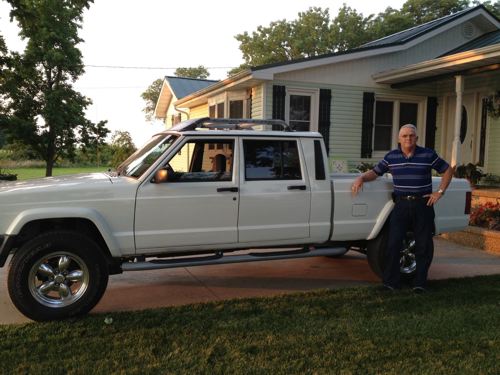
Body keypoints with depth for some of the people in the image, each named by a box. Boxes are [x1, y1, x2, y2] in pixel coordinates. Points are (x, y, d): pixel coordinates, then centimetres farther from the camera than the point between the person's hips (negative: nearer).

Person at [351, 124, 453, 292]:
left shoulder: (428, 155, 0)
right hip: (401, 204, 1)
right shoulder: (391, 157, 5)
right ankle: (390, 282, 6)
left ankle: (420, 283, 18)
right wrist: (361, 178, -8)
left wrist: (440, 192, 0)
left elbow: (448, 170, 8)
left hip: (423, 204, -1)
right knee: (394, 243, -3)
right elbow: (375, 172, 12)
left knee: (424, 245, 5)